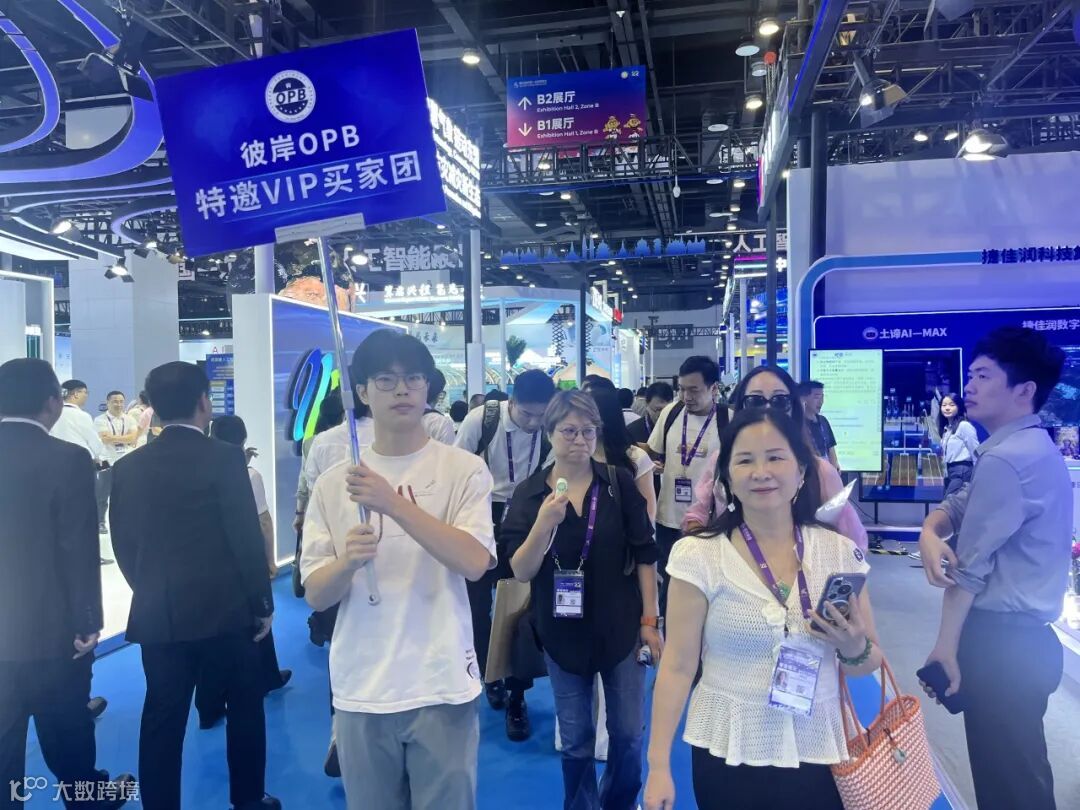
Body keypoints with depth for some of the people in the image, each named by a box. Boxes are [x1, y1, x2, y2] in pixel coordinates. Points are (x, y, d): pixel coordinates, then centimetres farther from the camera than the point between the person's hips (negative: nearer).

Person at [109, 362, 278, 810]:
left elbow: (124, 545, 6)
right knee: (245, 706, 15)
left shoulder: (128, 467, 1)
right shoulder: (224, 457, -13)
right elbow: (247, 537, -13)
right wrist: (262, 603, -2)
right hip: (225, 608, -3)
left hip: (157, 614, 4)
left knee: (162, 720, 12)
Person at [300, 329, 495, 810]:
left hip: (442, 688, -2)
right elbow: (316, 595, 1)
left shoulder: (464, 470, -5)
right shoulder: (333, 483, 1)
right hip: (360, 692, 2)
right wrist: (347, 561, -21)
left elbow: (475, 562, -19)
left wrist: (392, 502, -26)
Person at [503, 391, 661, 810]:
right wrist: (544, 524, -27)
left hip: (621, 627, 0)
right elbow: (521, 571, -11)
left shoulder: (619, 482, -7)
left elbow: (644, 555, -2)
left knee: (629, 733, 11)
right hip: (563, 632, 0)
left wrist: (650, 620, -3)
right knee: (575, 739, 13)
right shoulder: (530, 492, -6)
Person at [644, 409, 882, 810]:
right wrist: (658, 766, -8)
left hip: (819, 754, 2)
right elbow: (678, 666, -8)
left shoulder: (840, 552, -4)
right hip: (729, 755, -2)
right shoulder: (700, 556, -12)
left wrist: (854, 648, -16)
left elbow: (870, 663, 5)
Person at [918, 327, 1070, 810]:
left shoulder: (1004, 459, -21)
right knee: (1019, 768, 21)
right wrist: (929, 534, -13)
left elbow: (968, 565, -19)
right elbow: (956, 507, 10)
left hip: (1001, 640, -10)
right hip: (1025, 635, 10)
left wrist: (946, 645, -12)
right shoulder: (1033, 449, 13)